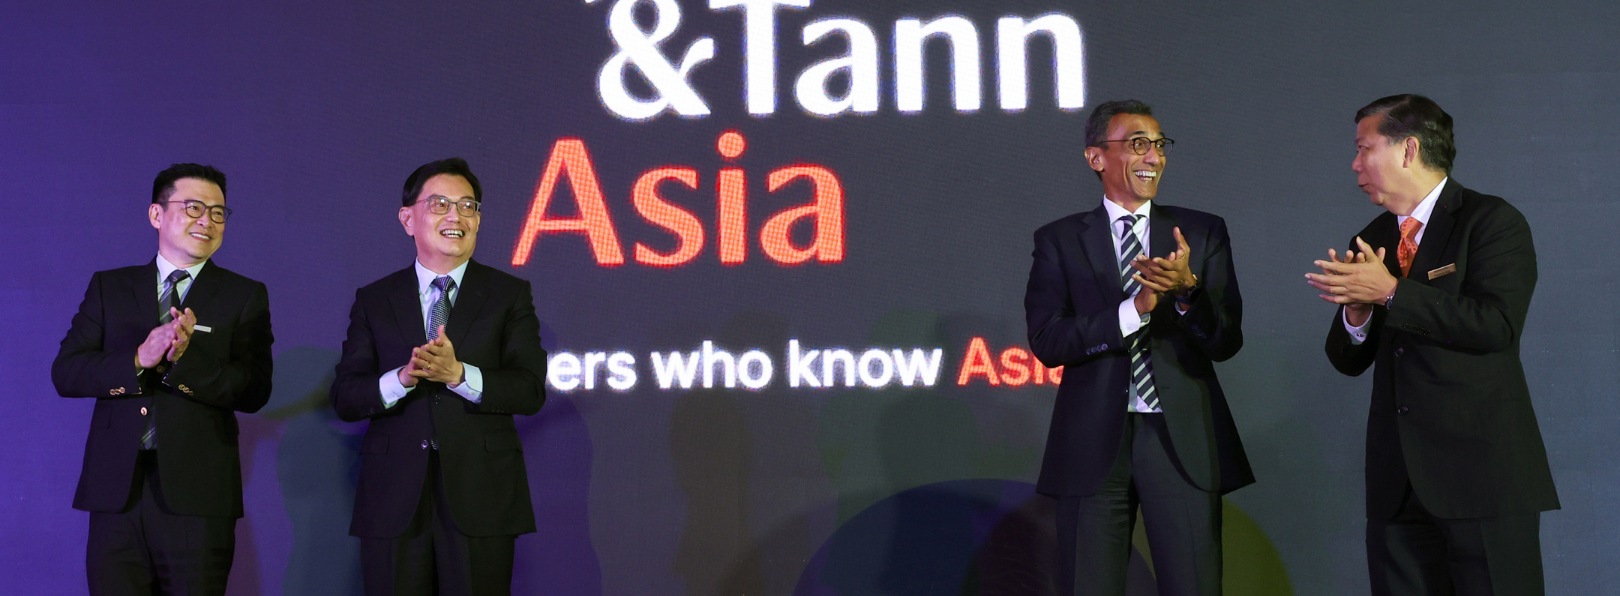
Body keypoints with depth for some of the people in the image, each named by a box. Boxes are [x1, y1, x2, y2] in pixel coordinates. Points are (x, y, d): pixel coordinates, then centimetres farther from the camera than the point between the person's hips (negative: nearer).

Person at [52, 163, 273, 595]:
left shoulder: (245, 296, 7)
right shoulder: (109, 287, 14)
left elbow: (254, 392, -4)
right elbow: (65, 372, 3)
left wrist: (184, 358, -19)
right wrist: (139, 361, -14)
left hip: (195, 493, -2)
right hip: (116, 491, 2)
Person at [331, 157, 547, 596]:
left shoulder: (509, 295, 6)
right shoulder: (373, 300, 10)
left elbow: (531, 391, -4)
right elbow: (344, 398, 2)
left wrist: (458, 373, -20)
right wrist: (402, 378, -17)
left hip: (480, 499, -1)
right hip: (393, 502, 1)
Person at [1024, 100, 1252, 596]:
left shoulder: (1204, 233, 8)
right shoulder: (1059, 241, 6)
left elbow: (1226, 342, 1)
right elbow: (1047, 341, -6)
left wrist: (1187, 289, -19)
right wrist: (1135, 308, -17)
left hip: (1183, 442, 1)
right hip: (1093, 444, 0)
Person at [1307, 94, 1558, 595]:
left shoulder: (1493, 222, -4)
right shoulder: (1371, 241, 15)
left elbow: (1497, 325, -19)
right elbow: (1348, 360, 15)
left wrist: (1391, 292, -17)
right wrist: (1356, 309, -8)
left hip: (1483, 472, -6)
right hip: (1397, 479, 6)